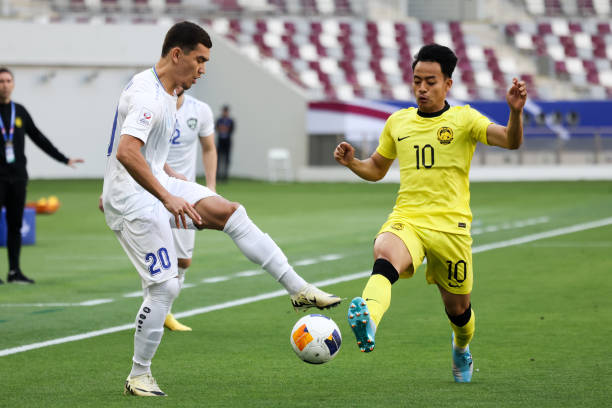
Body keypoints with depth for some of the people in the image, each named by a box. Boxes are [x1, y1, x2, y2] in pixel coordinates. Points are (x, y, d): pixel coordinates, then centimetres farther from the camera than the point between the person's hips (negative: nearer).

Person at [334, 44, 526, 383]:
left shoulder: (464, 119, 1)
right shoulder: (397, 122, 13)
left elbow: (510, 141, -14)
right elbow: (376, 169, 26)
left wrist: (515, 112, -34)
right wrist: (352, 163, 4)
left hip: (450, 225, -1)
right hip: (406, 220, 1)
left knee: (458, 308, 11)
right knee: (384, 257, -34)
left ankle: (461, 349, 47)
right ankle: (368, 322, -63)